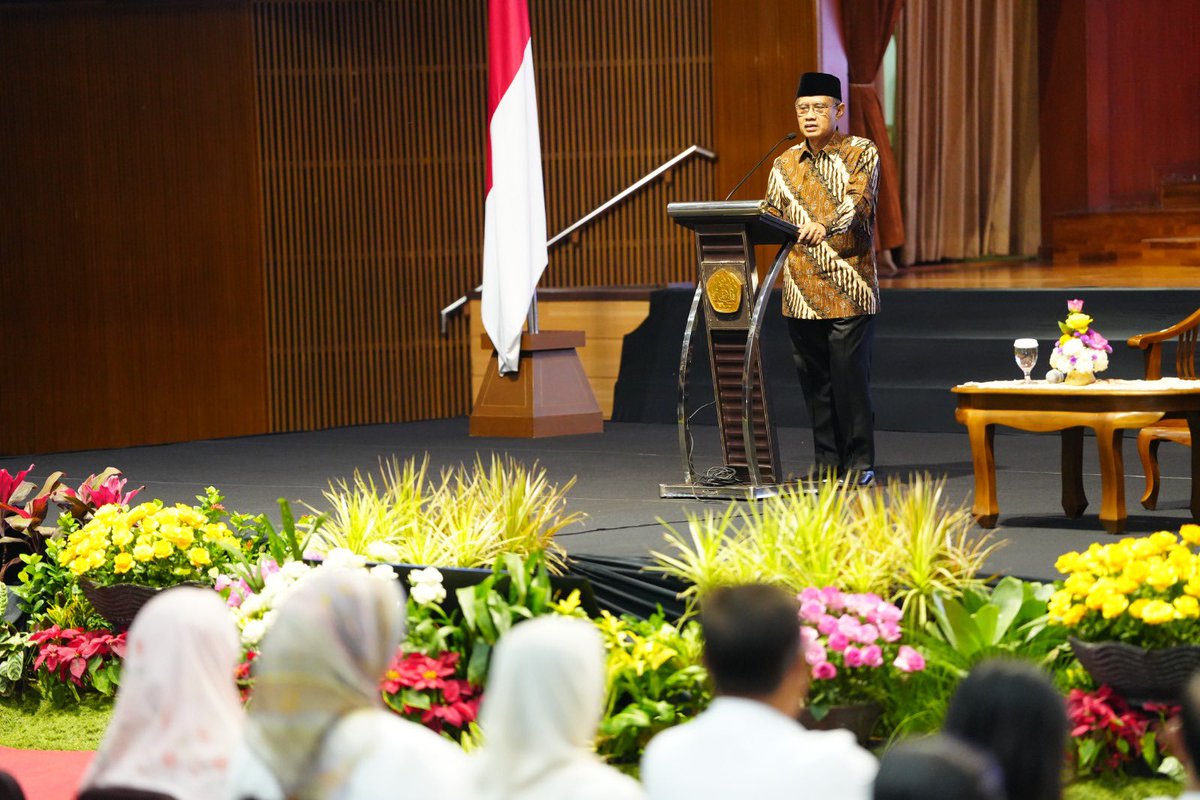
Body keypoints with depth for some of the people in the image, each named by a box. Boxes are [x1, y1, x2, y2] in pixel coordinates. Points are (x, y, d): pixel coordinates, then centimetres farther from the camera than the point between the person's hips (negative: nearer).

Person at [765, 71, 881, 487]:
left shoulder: (861, 154, 0)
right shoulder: (786, 164, 14)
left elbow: (857, 201, -17)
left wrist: (824, 226, -36)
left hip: (849, 291, -5)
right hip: (801, 292, 5)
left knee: (850, 378, -7)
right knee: (814, 381, 6)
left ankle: (859, 464, 0)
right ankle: (827, 463, 13)